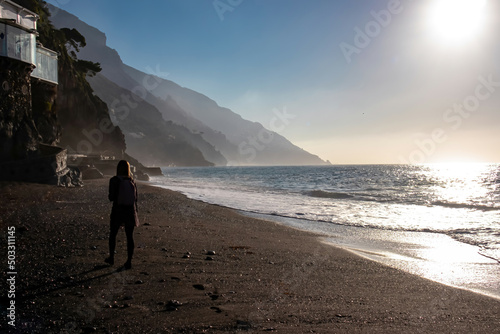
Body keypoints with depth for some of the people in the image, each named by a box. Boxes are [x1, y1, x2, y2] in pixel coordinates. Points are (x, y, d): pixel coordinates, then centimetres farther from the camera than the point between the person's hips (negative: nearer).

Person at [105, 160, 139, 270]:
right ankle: (129, 261, 7)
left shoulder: (114, 180, -9)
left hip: (117, 211, -2)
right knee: (130, 237, 6)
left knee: (113, 234, 18)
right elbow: (135, 198, 4)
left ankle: (111, 258, 27)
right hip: (130, 211, 2)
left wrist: (109, 195, 13)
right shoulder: (132, 181, 2)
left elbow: (112, 198, -11)